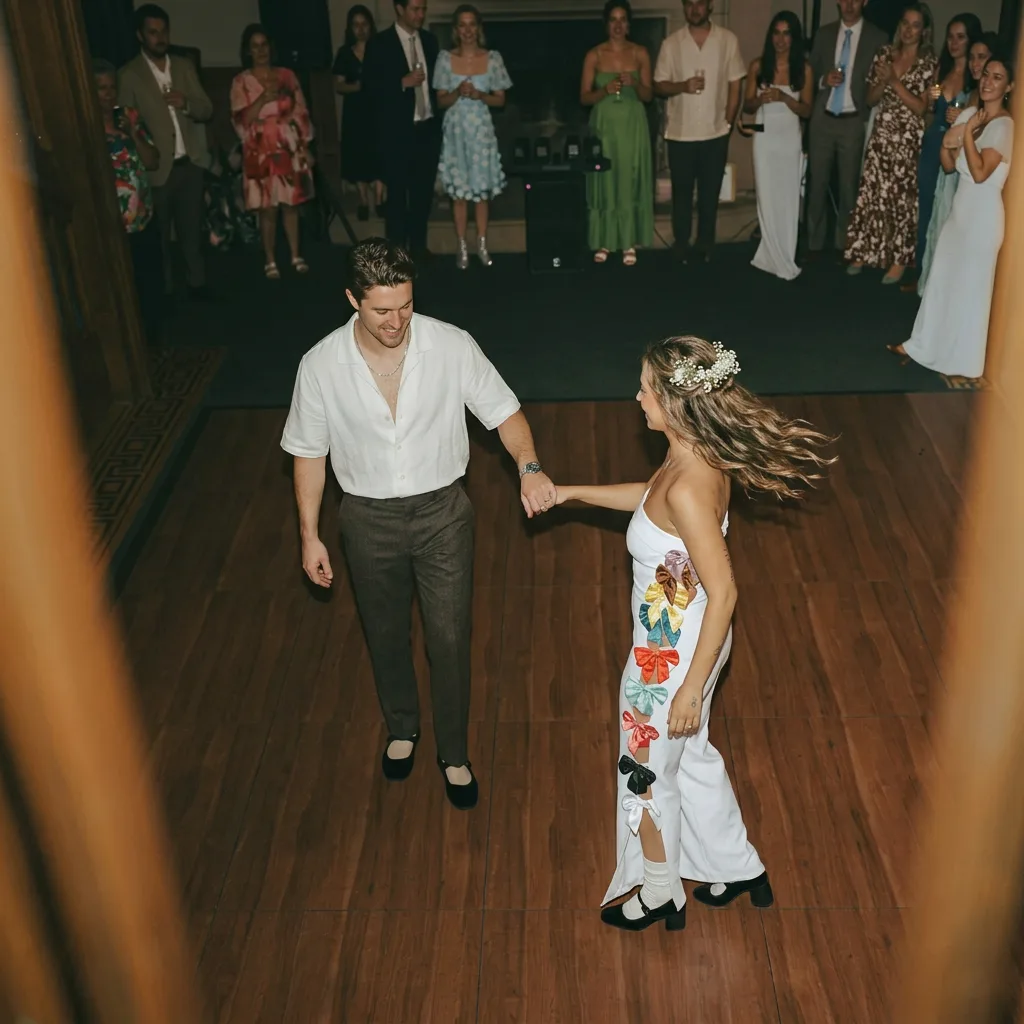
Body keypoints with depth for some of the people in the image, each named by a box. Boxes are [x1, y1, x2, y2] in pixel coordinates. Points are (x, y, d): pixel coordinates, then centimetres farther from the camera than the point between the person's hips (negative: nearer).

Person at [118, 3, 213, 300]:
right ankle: (164, 290, 17)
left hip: (191, 163, 4)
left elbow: (207, 110, 7)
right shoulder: (129, 75, -6)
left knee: (192, 228, 13)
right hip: (157, 168, -4)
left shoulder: (184, 66, 9)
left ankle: (197, 281, 25)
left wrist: (186, 103, -13)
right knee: (159, 233, 7)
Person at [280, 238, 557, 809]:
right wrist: (310, 535, -1)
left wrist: (529, 466, -29)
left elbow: (503, 412, -9)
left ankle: (454, 752, 32)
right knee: (386, 635, 21)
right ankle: (402, 727, 49)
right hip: (370, 520, 1)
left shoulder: (453, 346, -17)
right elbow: (309, 453, -3)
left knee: (450, 638, 8)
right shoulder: (321, 366, -15)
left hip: (442, 511, -1)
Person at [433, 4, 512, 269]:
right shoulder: (445, 59, -1)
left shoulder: (492, 58, 0)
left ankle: (482, 245, 17)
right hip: (456, 130, 0)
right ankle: (462, 247, 11)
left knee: (482, 188, 5)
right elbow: (441, 102, 1)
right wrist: (458, 93, -18)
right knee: (458, 190, 3)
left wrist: (480, 96, -16)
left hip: (481, 129, 0)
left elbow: (500, 99, 3)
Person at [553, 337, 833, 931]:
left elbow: (723, 594, -30)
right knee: (692, 754, 28)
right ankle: (737, 867, 48)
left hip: (672, 656, -9)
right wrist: (574, 492, 16)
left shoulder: (688, 488, -34)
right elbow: (653, 499, 16)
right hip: (685, 639, 9)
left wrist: (691, 688, -23)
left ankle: (659, 896, 40)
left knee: (649, 772, 16)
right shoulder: (702, 456, -6)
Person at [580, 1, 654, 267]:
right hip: (604, 124, -1)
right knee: (604, 182, 1)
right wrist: (605, 90, -19)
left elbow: (648, 96, 3)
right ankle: (604, 242, 10)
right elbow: (584, 97, -1)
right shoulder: (594, 55, 0)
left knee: (630, 182, 1)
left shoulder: (640, 53, 3)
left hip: (633, 125, 1)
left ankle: (629, 242, 8)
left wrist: (634, 83, -17)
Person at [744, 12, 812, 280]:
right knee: (767, 197, -1)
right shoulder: (758, 66, 2)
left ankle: (782, 257, 11)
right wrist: (761, 99, -16)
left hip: (790, 139, 0)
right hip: (765, 138, 0)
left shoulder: (804, 69, 1)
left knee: (788, 198, 1)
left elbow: (807, 110, 0)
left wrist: (785, 98, -17)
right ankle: (775, 258, 10)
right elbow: (747, 106, 6)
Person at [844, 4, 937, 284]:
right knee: (871, 193, 5)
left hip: (909, 139, -3)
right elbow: (871, 99, 6)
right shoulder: (884, 54, 6)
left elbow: (921, 107, -10)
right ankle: (864, 252, 16)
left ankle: (898, 260, 11)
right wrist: (884, 80, -14)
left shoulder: (929, 63, -4)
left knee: (902, 197, 1)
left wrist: (895, 81, -16)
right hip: (881, 134, 3)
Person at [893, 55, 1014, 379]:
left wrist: (967, 135, -17)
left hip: (982, 215, -7)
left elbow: (981, 173, -23)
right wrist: (947, 144, -11)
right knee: (942, 280, 15)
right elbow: (949, 166, 9)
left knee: (969, 286, 2)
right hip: (960, 210, 8)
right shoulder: (969, 114, 7)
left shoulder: (1004, 125, -16)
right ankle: (924, 345, 27)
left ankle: (962, 359, 15)